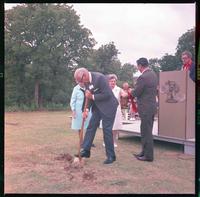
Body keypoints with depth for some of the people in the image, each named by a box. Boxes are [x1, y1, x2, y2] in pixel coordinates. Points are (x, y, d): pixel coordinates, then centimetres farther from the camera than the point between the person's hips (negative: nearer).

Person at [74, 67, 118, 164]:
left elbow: (107, 94, -27)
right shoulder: (86, 80, 0)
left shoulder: (99, 77, -25)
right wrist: (86, 109, -5)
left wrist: (92, 97, -21)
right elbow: (89, 96, 7)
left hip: (108, 106, -8)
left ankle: (111, 156, 8)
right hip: (97, 106, 8)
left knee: (107, 130, -4)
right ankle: (85, 151, 17)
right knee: (91, 127, 7)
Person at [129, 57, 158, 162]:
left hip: (145, 108, -9)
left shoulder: (142, 77, -20)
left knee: (147, 132, -1)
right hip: (152, 105, 9)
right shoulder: (154, 74, 9)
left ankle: (148, 155, 8)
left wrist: (131, 91, 7)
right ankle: (144, 152, 28)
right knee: (146, 131, 17)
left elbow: (136, 93, -15)